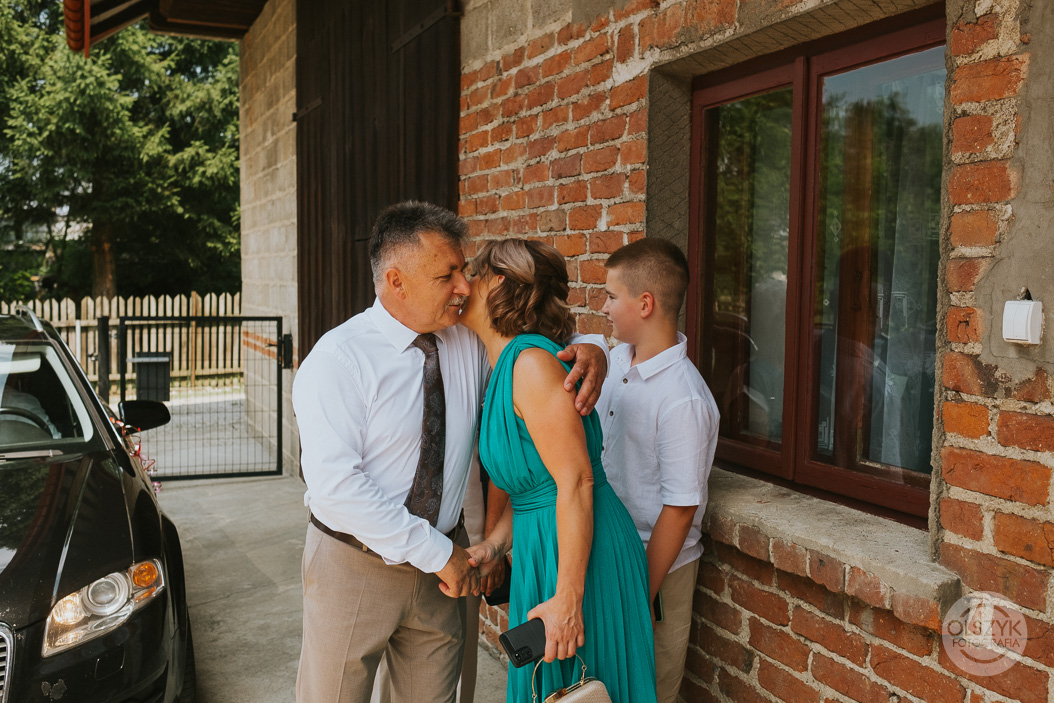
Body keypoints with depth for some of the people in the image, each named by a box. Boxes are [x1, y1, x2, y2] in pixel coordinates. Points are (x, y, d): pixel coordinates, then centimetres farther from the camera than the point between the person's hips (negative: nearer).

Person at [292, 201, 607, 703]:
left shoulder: (470, 345, -2)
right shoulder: (336, 359, -17)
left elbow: (543, 352, 11)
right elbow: (335, 483, -25)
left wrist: (590, 351, -14)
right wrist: (436, 552, -23)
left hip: (443, 562, 5)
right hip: (356, 563, -4)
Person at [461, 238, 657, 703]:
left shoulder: (532, 361, -21)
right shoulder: (505, 368, 10)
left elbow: (576, 482, -24)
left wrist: (567, 599, -24)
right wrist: (494, 545, 5)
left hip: (578, 556, -9)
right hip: (537, 548, 9)